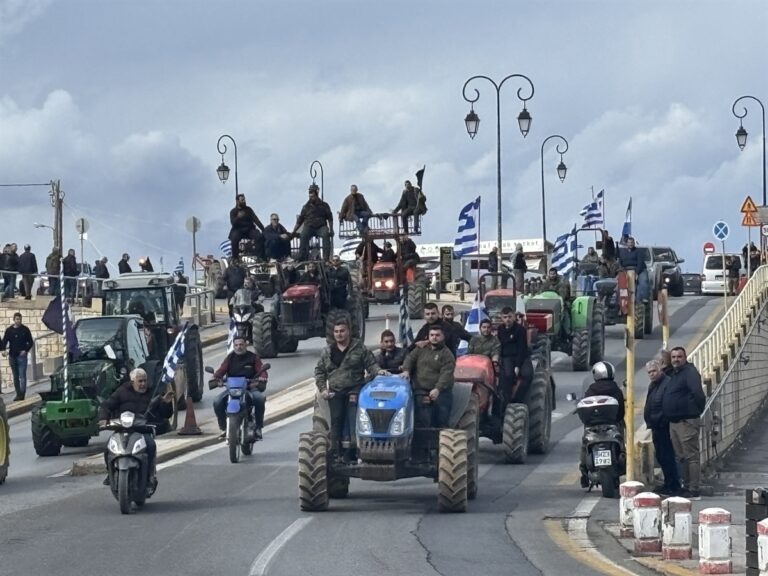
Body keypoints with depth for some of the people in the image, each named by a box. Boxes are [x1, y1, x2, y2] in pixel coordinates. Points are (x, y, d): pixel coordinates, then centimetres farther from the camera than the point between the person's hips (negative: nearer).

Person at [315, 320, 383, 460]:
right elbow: (319, 371, 18)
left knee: (354, 421, -12)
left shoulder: (360, 348, 6)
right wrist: (322, 389, 7)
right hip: (335, 393, 3)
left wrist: (378, 371, -15)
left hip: (355, 391, -3)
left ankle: (353, 450, -11)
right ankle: (335, 452, 10)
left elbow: (370, 364, 6)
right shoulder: (327, 351, 15)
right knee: (336, 422, 3)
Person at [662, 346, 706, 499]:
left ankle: (694, 489, -9)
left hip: (687, 421, -10)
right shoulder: (673, 374, 18)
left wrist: (698, 410, -12)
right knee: (681, 457, 14)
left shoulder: (690, 372, -11)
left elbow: (698, 393, -22)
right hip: (673, 422, 10)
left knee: (691, 456, -9)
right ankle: (687, 485, 20)